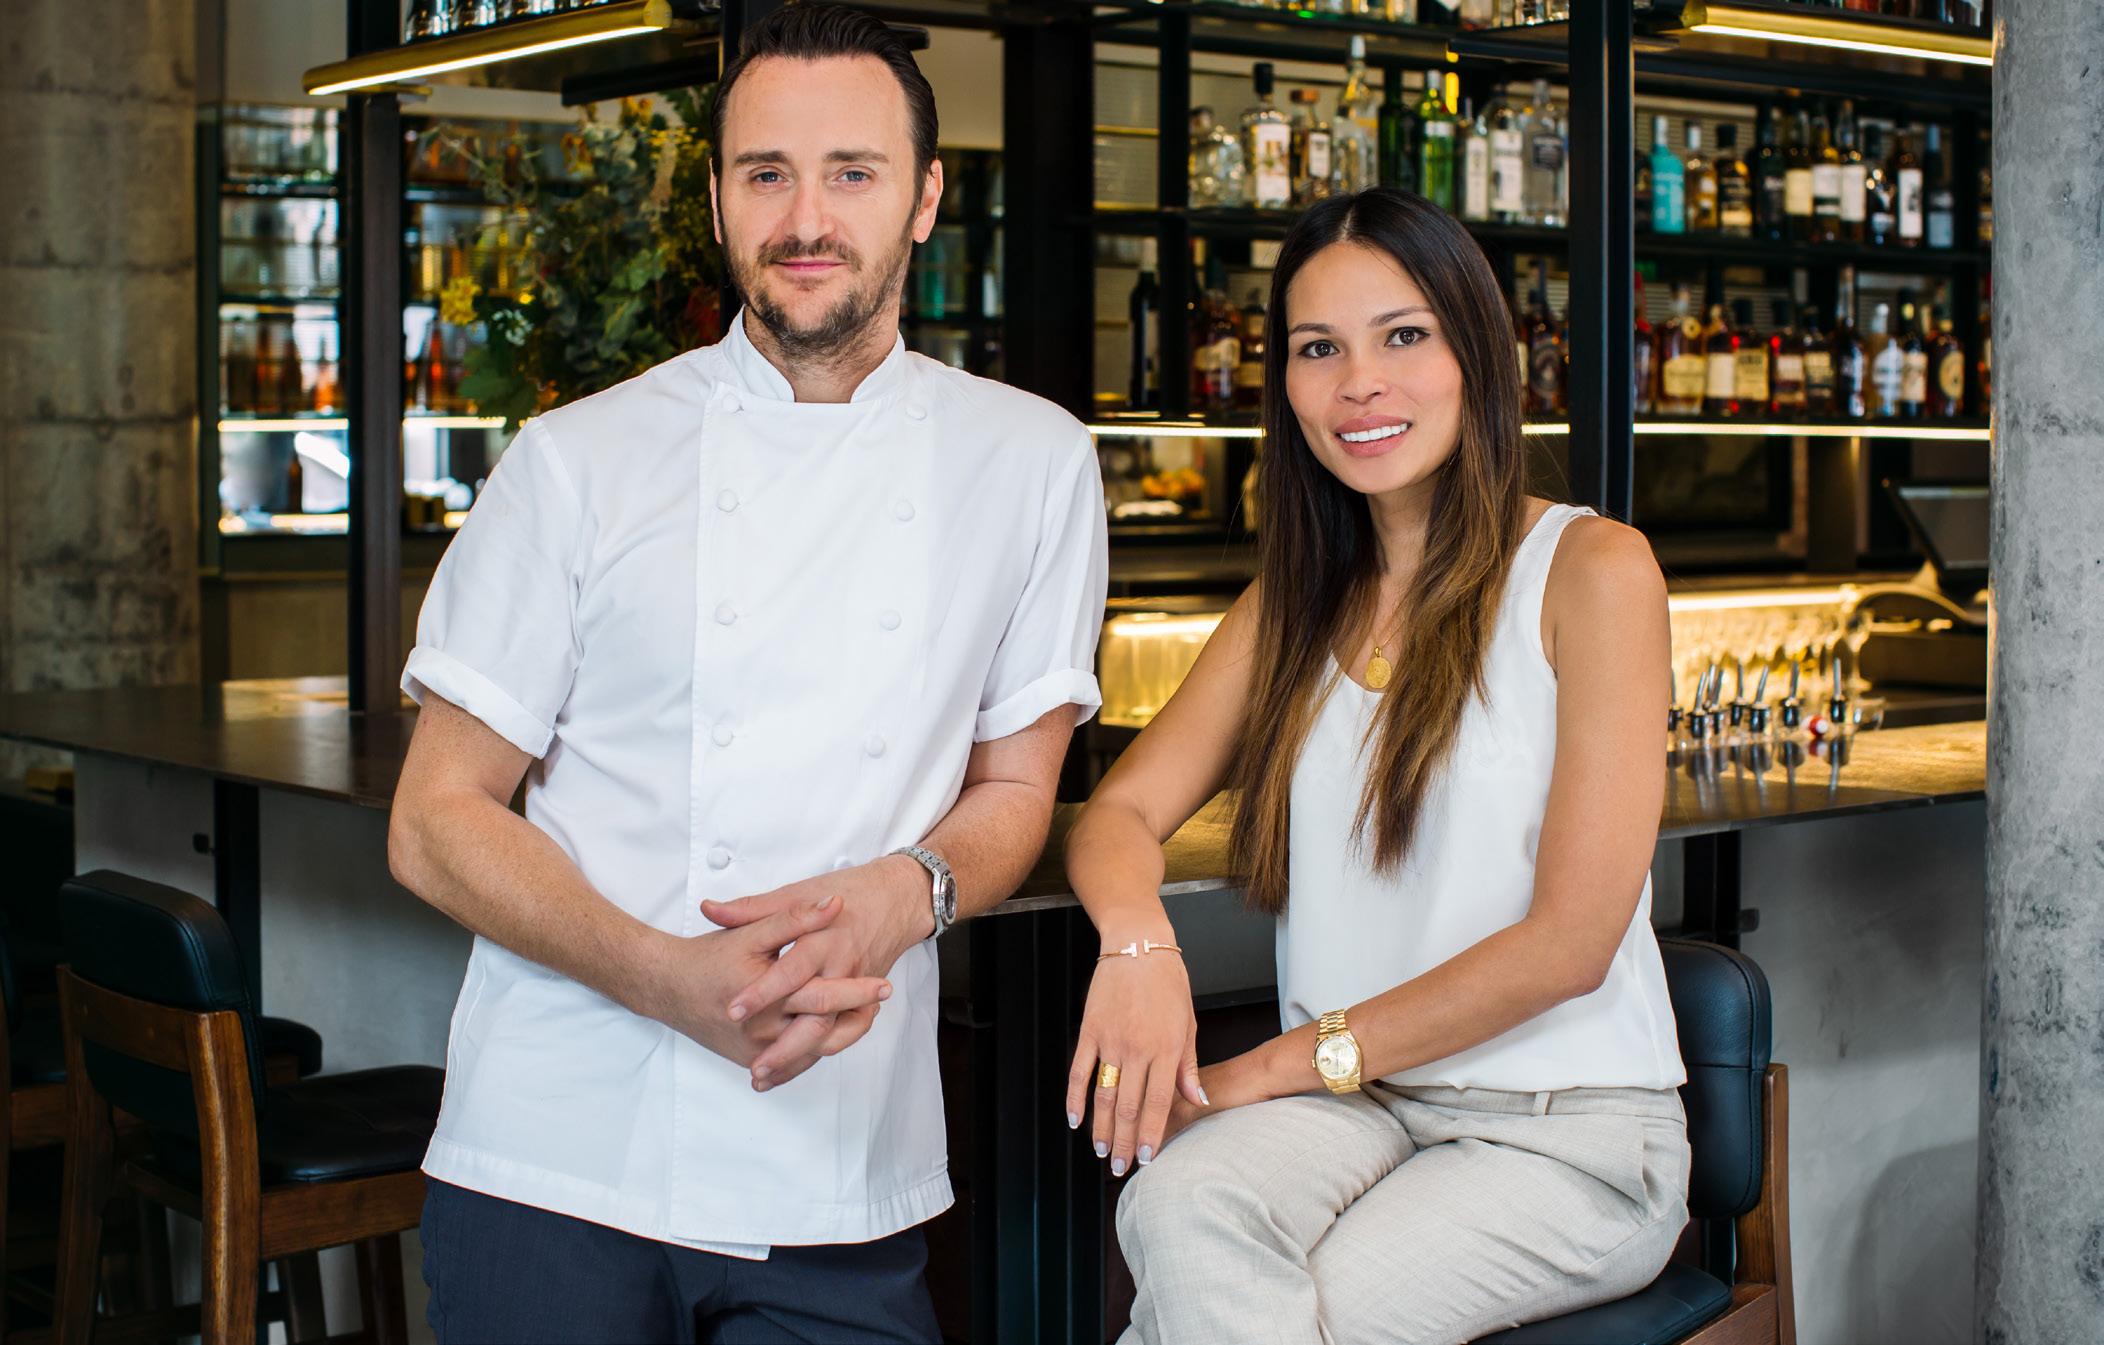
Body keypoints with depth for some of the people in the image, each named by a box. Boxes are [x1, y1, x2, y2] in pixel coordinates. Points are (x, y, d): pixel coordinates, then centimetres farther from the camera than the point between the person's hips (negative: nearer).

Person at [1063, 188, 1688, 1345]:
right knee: (1181, 1209, -32)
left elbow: (1571, 938, -10)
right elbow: (1121, 810, 6)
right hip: (1352, 1107, 4)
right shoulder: (1295, 603, 15)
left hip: (1568, 1125, -4)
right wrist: (1136, 940, -19)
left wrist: (1293, 1061, -11)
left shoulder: (1592, 569, -4)